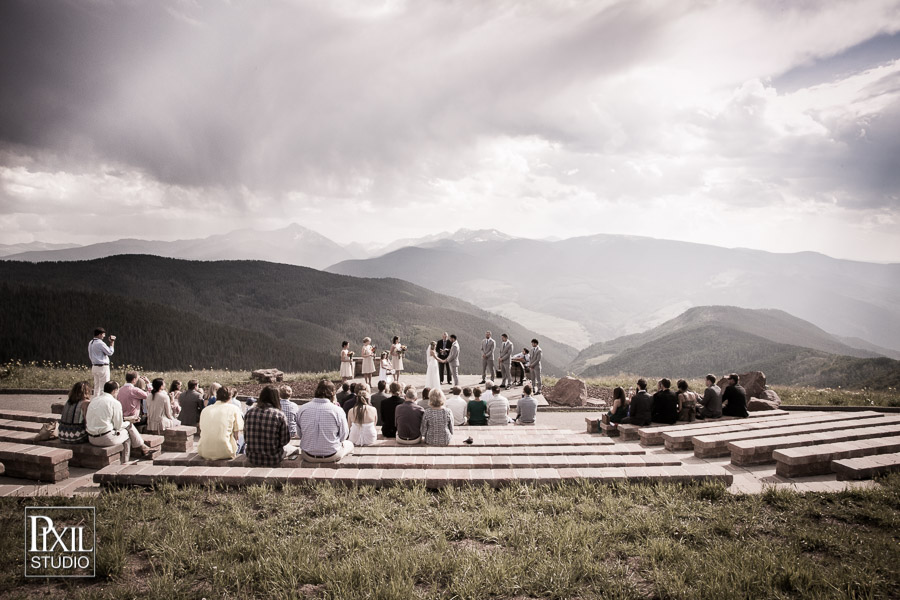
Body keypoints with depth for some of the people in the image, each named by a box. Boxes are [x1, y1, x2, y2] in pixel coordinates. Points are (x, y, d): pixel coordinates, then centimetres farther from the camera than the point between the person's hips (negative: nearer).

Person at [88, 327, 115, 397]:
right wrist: (112, 342, -6)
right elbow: (110, 352, -11)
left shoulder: (90, 343, 10)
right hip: (103, 367, -9)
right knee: (103, 387, -5)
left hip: (94, 366, 9)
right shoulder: (100, 343, -16)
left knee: (96, 386, 15)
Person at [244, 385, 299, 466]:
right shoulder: (279, 415, -15)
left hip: (252, 459, 3)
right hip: (273, 460, -3)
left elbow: (246, 438, 5)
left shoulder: (249, 413, -5)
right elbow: (284, 441, -10)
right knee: (294, 449, 24)